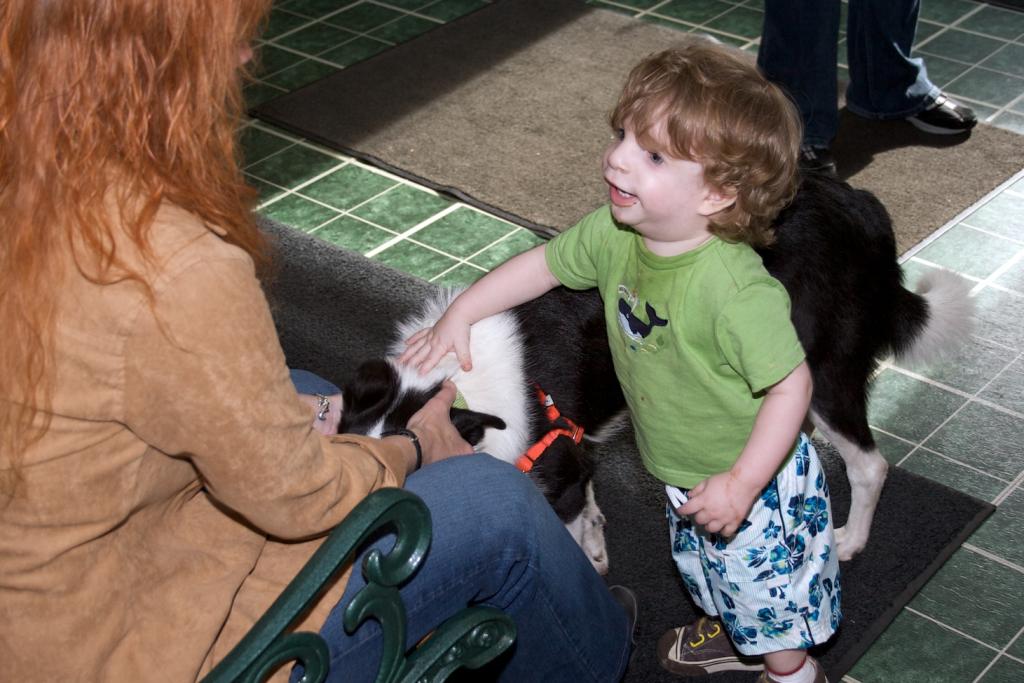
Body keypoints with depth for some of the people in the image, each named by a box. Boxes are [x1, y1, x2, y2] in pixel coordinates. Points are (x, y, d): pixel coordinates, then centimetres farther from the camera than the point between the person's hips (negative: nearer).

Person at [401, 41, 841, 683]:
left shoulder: (735, 290, -40)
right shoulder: (614, 235, -16)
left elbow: (791, 385, -33)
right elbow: (545, 263, 2)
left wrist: (741, 483, -31)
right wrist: (460, 314, 0)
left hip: (752, 483, -8)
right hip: (684, 476, 8)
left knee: (766, 589, 17)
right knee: (705, 567, 34)